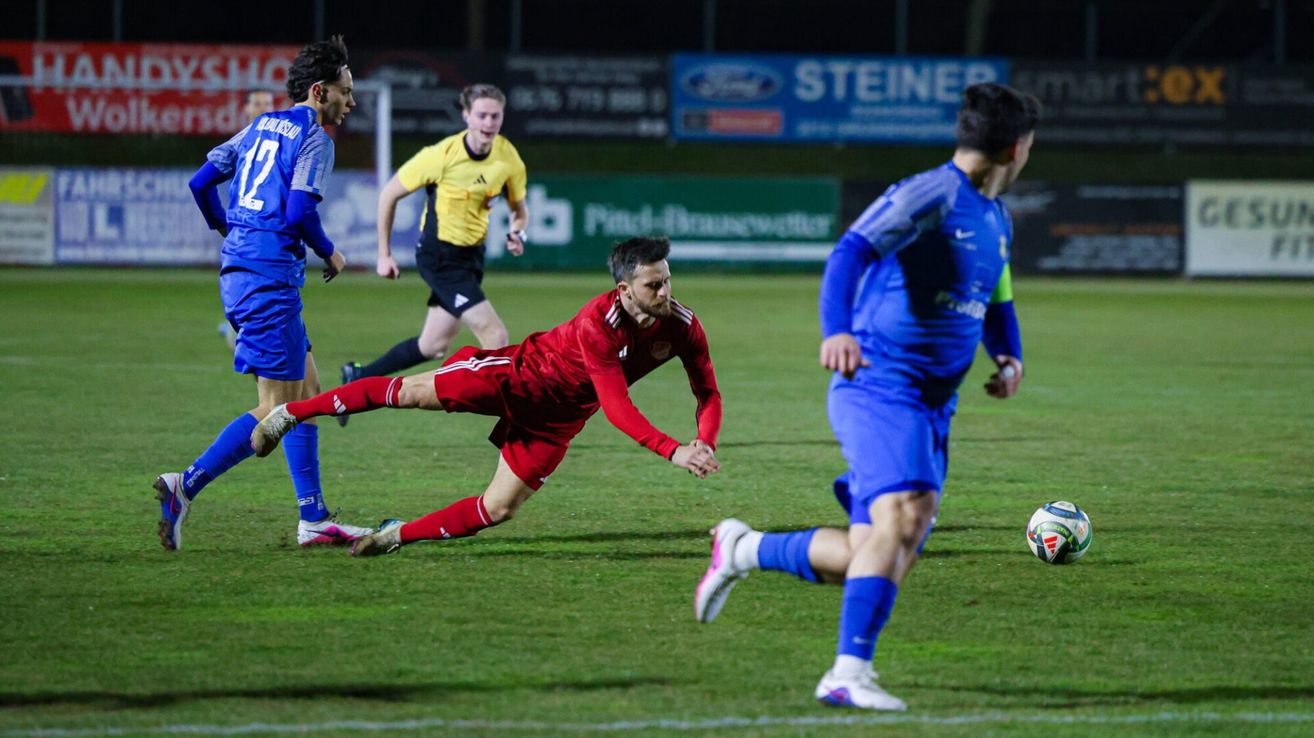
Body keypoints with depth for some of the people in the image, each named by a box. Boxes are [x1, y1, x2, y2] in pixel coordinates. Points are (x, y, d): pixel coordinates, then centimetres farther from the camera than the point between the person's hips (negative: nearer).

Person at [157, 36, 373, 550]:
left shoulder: (261, 128, 16)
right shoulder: (314, 138, -7)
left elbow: (200, 182, 15)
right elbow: (299, 212, -19)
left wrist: (229, 232, 30)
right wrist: (329, 254, -1)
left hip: (237, 268, 9)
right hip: (270, 275, -9)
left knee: (307, 390, 14)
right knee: (276, 410, -7)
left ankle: (314, 519, 14)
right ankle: (186, 485, -15)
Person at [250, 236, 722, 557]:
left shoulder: (682, 327, -20)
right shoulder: (598, 323, -35)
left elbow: (708, 394, -11)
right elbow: (617, 407, -38)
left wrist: (705, 444, -32)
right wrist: (673, 451, -45)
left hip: (558, 417, 4)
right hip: (522, 372, -4)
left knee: (499, 509, -3)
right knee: (414, 392, -8)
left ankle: (399, 536, 15)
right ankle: (291, 412, 8)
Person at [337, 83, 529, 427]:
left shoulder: (508, 157, -5)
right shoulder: (442, 155, -19)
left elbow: (519, 207, 12)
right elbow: (389, 194, -7)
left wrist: (517, 233, -12)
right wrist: (384, 254, -5)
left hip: (471, 256, 7)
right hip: (440, 256, -7)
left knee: (433, 347, 14)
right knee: (496, 337, -15)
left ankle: (358, 377, 33)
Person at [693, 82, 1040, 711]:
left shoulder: (997, 220, 19)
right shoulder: (929, 195, -10)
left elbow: (997, 304, 34)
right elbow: (851, 252, -23)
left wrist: (1009, 357, 12)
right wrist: (836, 330, -40)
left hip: (933, 408, 9)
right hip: (879, 386, -9)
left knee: (874, 560, 3)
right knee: (906, 513, -27)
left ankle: (743, 549, 24)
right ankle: (849, 672, -28)